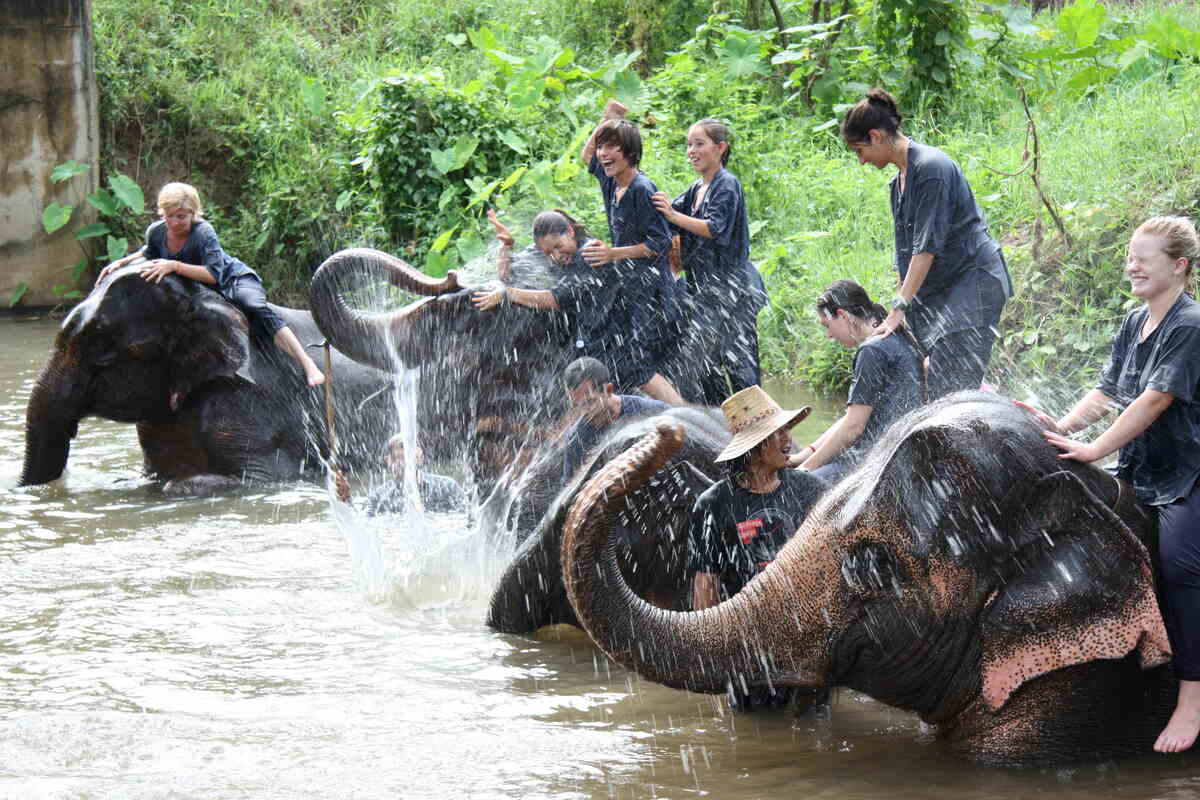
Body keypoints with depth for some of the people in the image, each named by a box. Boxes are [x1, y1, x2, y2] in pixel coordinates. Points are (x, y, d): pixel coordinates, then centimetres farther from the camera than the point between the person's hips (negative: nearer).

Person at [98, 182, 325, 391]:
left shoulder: (203, 232, -27)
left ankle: (307, 364, -43)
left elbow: (214, 274, -36)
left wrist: (174, 266, -42)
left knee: (256, 308, -34)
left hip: (234, 279, -7)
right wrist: (122, 262, -1)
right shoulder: (157, 232, -10)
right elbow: (149, 252, 16)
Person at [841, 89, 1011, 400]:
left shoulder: (931, 167, -14)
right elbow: (907, 255, 20)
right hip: (941, 293, 9)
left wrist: (900, 307, -20)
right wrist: (900, 308, 15)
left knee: (949, 391, -18)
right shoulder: (899, 181, 16)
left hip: (973, 284, -9)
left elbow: (928, 247, -19)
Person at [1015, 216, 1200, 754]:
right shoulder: (1135, 323, 12)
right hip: (1140, 475, 9)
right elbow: (1107, 392, 9)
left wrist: (1095, 448, -25)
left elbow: (1155, 400, -23)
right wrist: (1063, 427, -8)